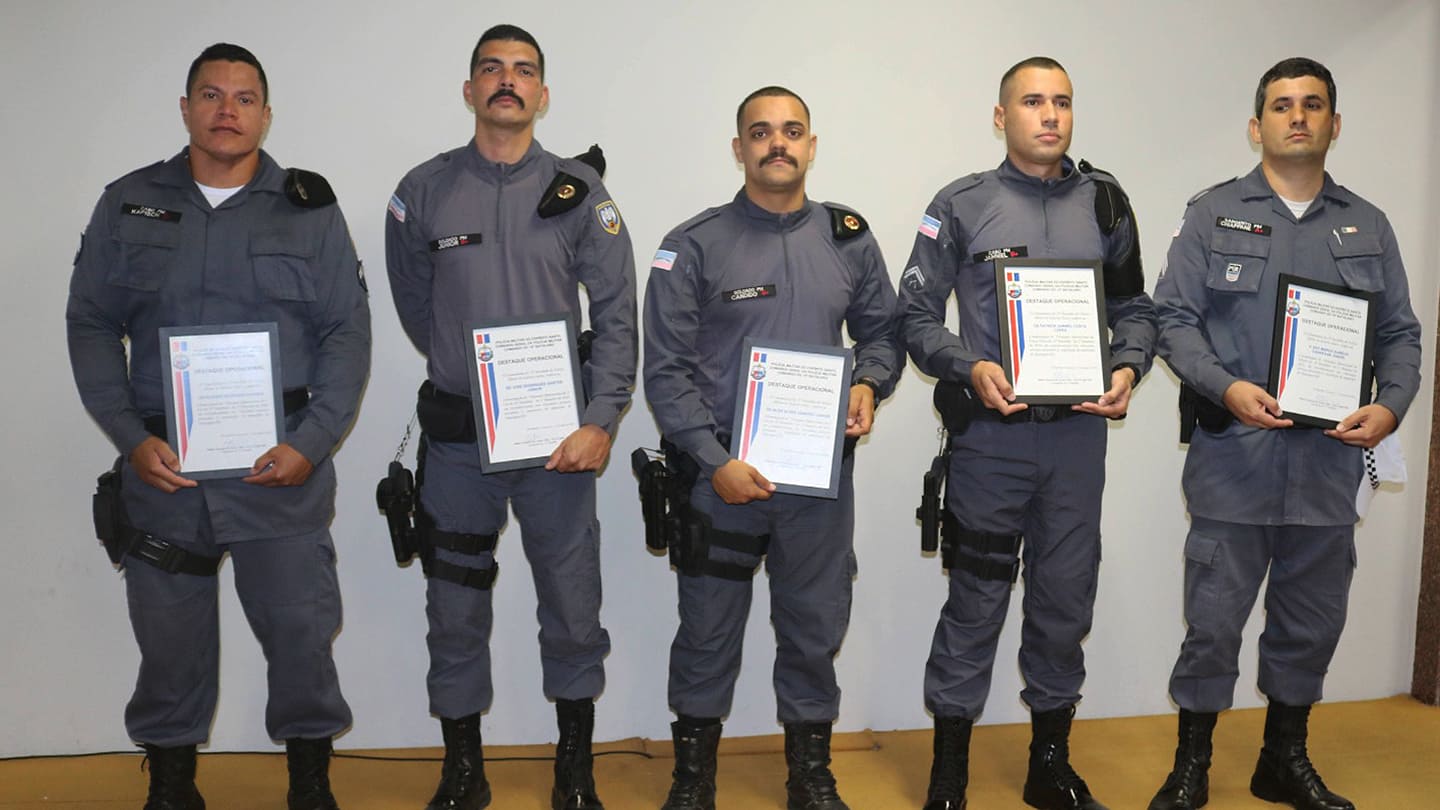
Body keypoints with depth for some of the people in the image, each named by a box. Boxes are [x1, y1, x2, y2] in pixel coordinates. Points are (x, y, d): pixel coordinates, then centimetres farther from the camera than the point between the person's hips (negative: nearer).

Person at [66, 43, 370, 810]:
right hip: (162, 463, 2)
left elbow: (347, 331, 0)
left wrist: (312, 443, -10)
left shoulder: (309, 208, 4)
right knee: (169, 636, 11)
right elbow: (91, 324, 6)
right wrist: (131, 437, -5)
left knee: (300, 631, 2)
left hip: (283, 464, -1)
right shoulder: (128, 203, 8)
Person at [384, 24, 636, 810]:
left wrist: (600, 422, -12)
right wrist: (469, 372, 11)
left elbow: (616, 315, -4)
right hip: (457, 438, 1)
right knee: (455, 610, 10)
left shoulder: (579, 193, 0)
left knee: (573, 607, 7)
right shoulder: (423, 191, 3)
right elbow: (415, 303, 14)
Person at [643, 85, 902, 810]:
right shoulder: (694, 246, -4)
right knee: (709, 629, 9)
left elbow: (881, 333, 17)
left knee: (815, 628, 13)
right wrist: (716, 462, -15)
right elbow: (666, 370, -7)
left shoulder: (850, 241, 6)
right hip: (720, 472, -2)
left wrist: (868, 385, -5)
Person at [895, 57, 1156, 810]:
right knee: (975, 600, 2)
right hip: (990, 431, -3)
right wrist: (971, 367, -17)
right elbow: (916, 315, -1)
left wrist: (1127, 367, -6)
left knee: (1066, 598, 11)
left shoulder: (1104, 202, 8)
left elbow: (1134, 309, 13)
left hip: (1077, 432, 3)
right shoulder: (961, 205, -1)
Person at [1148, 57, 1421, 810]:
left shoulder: (1368, 226, 12)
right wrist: (1226, 388, -19)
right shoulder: (1213, 213, 3)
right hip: (1233, 458, -3)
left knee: (1312, 623, 13)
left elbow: (1400, 333, 11)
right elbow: (1175, 318, -3)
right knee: (1213, 621, 2)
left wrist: (1390, 405, -8)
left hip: (1329, 462, 4)